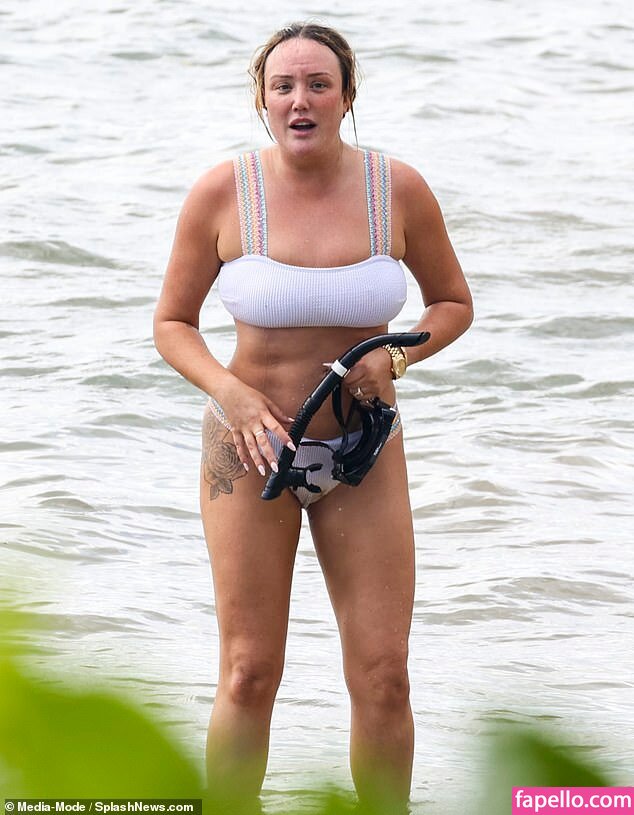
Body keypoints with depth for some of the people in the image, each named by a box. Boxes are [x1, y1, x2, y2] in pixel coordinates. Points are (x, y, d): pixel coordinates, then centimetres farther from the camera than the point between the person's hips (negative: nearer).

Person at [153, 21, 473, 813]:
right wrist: (231, 392, -19)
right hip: (251, 450, -1)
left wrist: (397, 357, -12)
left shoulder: (399, 190, -6)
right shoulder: (221, 193, -10)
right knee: (249, 676, -1)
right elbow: (172, 323, -1)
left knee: (383, 679, -2)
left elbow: (453, 303, 8)